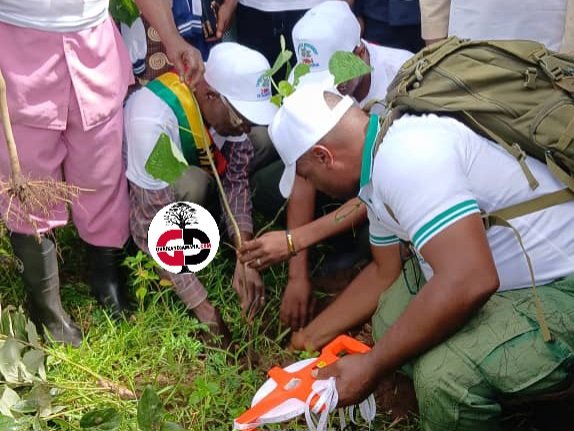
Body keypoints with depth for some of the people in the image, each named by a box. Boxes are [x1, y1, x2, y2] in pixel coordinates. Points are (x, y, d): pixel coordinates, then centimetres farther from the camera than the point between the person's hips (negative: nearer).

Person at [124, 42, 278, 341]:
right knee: (191, 186, -38)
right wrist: (202, 307, -37)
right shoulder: (153, 121, -41)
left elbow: (236, 178, -18)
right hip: (129, 187, -5)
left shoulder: (232, 100, -23)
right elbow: (152, 225, -38)